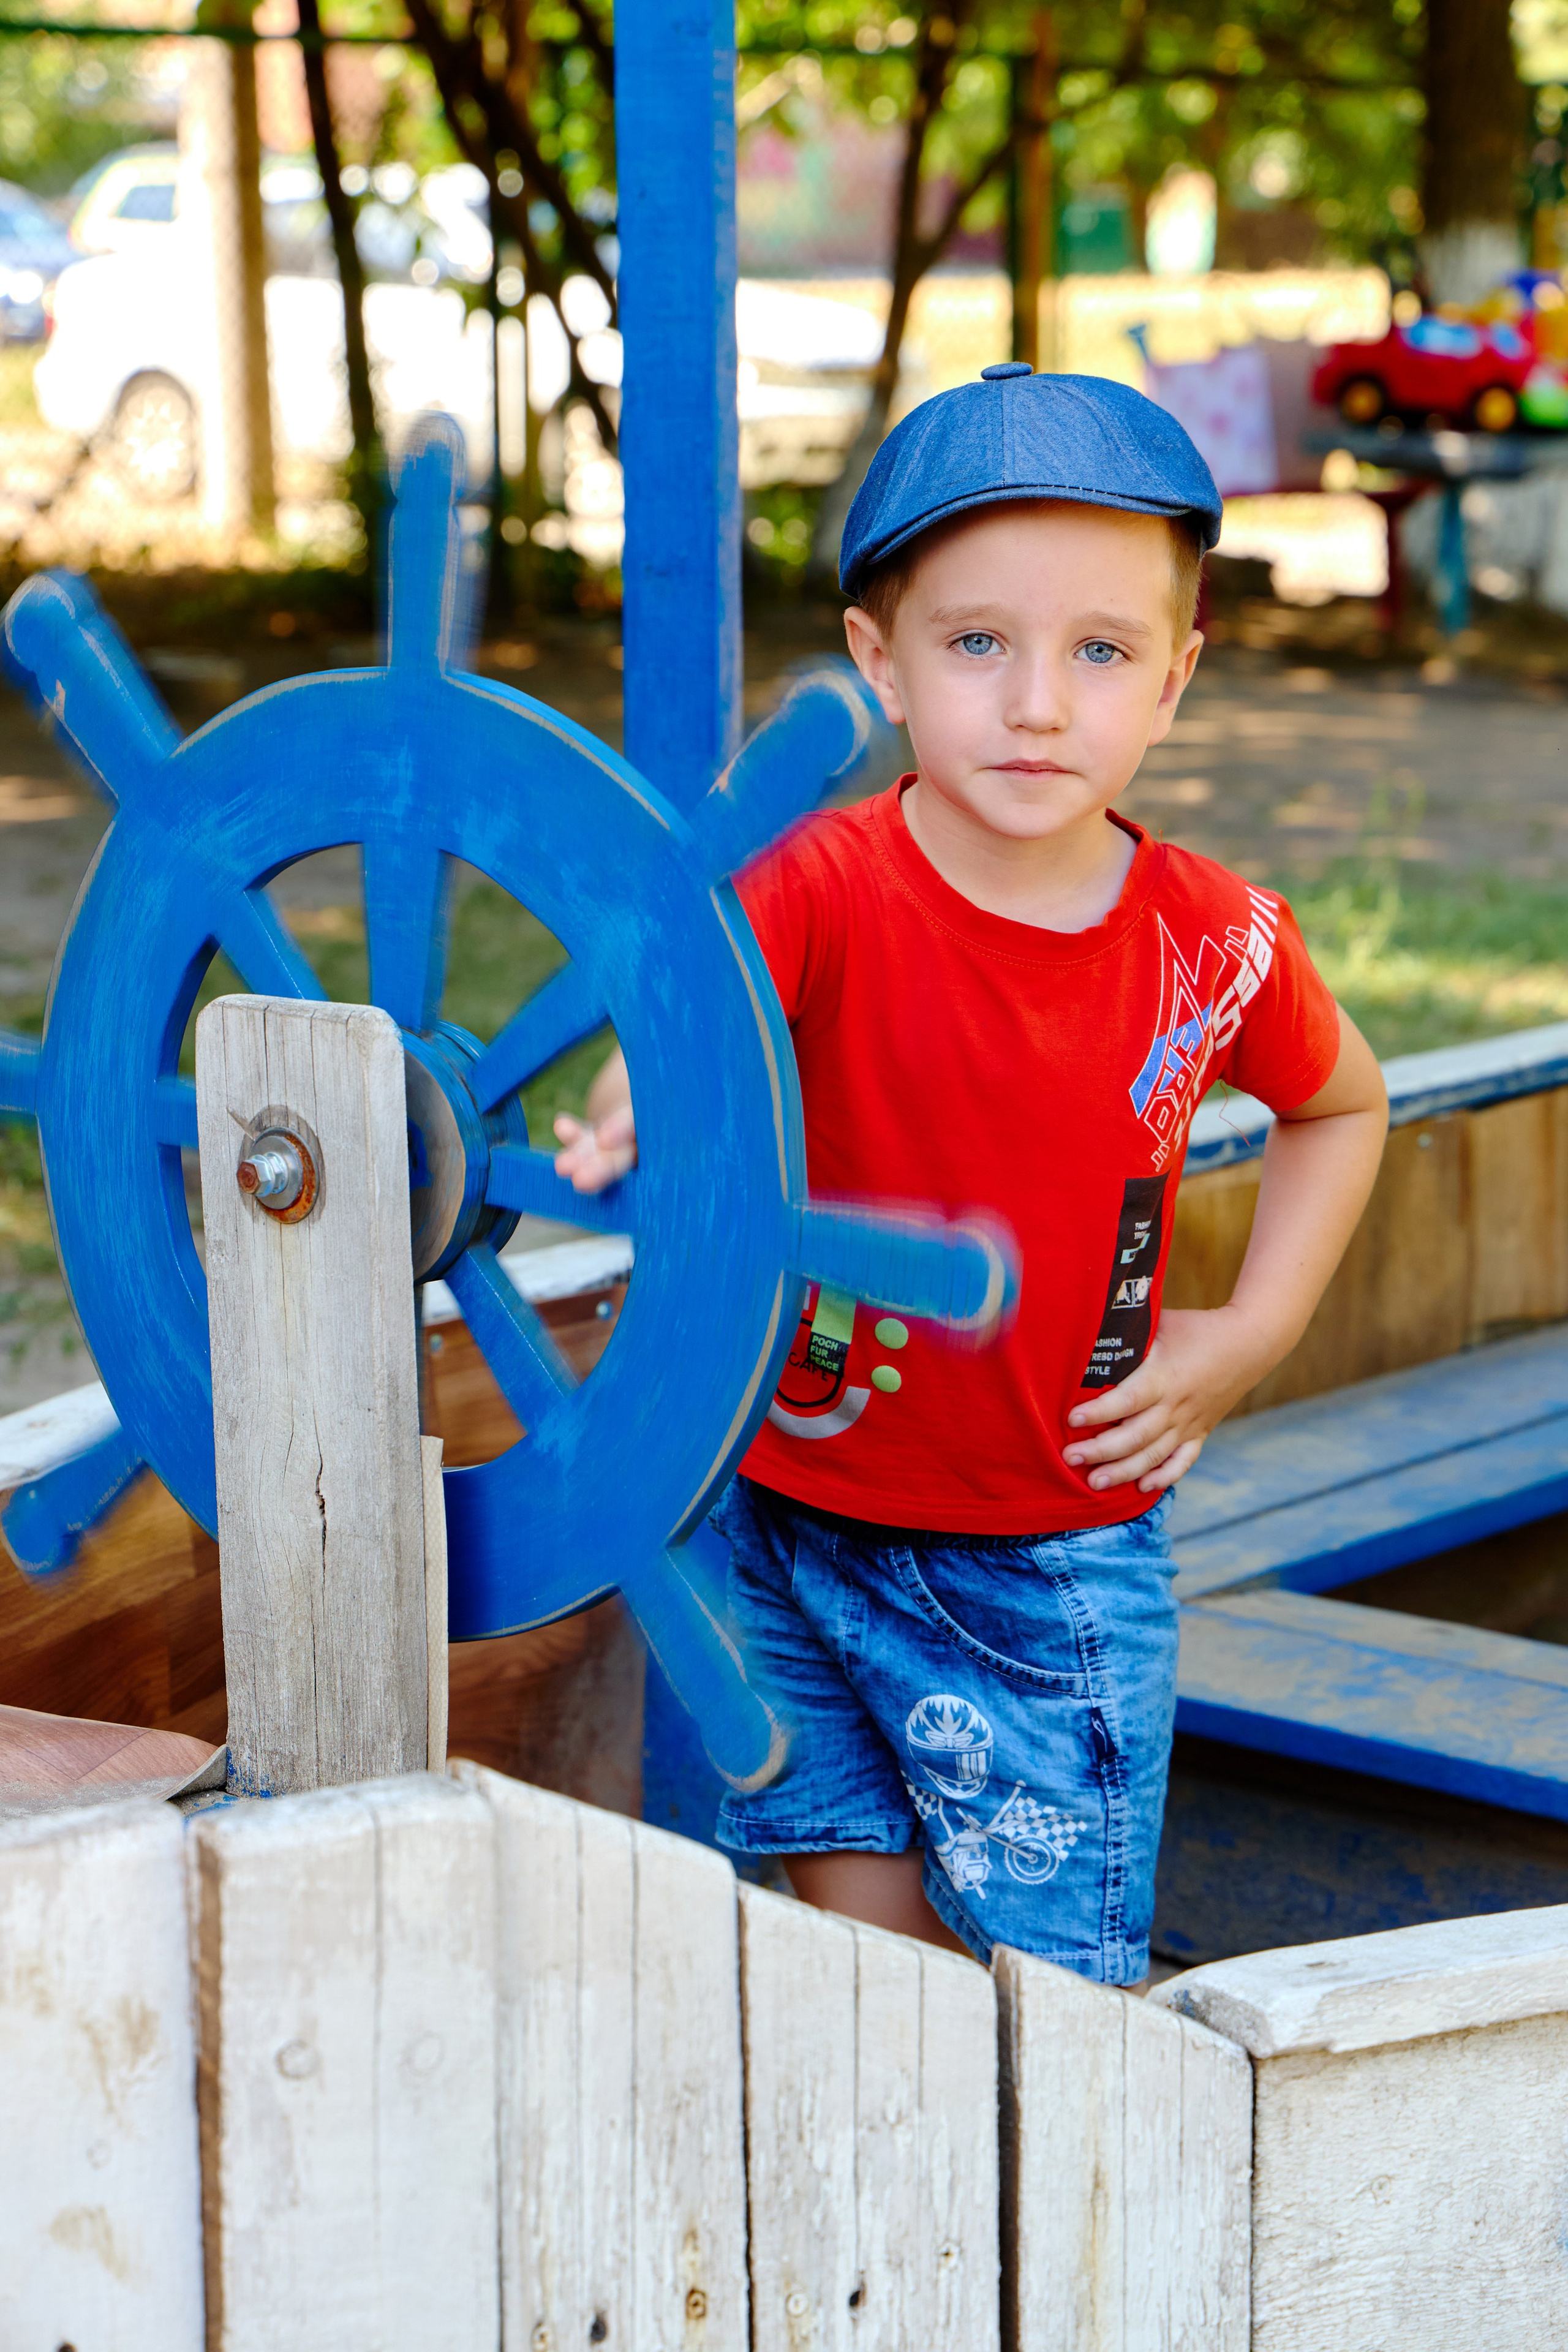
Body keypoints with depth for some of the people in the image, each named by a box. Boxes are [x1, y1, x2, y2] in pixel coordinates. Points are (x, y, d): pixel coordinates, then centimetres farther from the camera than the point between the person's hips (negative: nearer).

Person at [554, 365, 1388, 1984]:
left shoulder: (1218, 942, -7)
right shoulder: (830, 892, -15)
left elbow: (1341, 1106, 13)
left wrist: (1251, 1334, 3)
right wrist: (631, 1111, -57)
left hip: (1065, 1561, 1)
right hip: (800, 1527, 0)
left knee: (1057, 1982, 4)